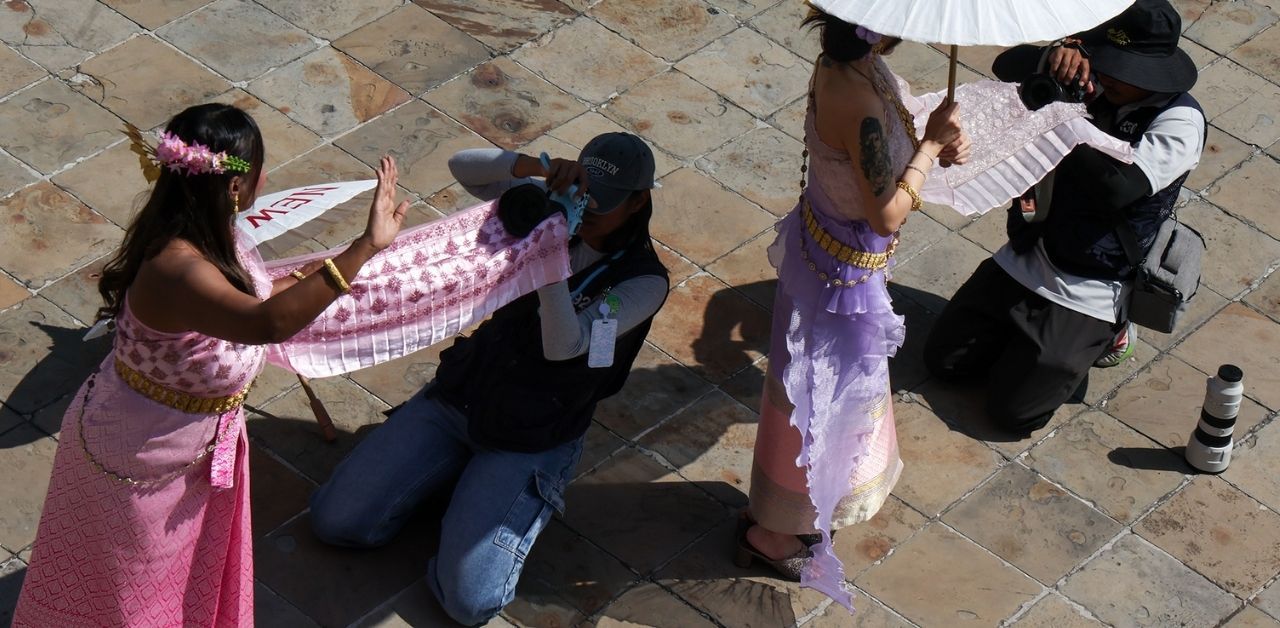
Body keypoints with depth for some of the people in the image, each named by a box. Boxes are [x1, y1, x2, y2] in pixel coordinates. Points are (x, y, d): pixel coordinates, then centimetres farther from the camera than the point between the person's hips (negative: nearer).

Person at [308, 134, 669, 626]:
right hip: (456, 395, 5)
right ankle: (466, 472, 17)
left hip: (529, 441, -4)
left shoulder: (644, 281, -15)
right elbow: (463, 166, -11)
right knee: (333, 520, -2)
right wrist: (536, 168, -28)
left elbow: (564, 346, -28)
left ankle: (533, 497, 8)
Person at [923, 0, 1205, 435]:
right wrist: (1058, 55, -29)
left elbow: (1120, 185, -34)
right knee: (943, 359, 5)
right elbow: (1009, 67, -7)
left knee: (1013, 411, -7)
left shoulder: (1180, 121, -20)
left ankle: (1102, 334, 15)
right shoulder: (1092, 85, -3)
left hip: (1090, 288, -6)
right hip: (1028, 257, 6)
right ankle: (1040, 335, 24)